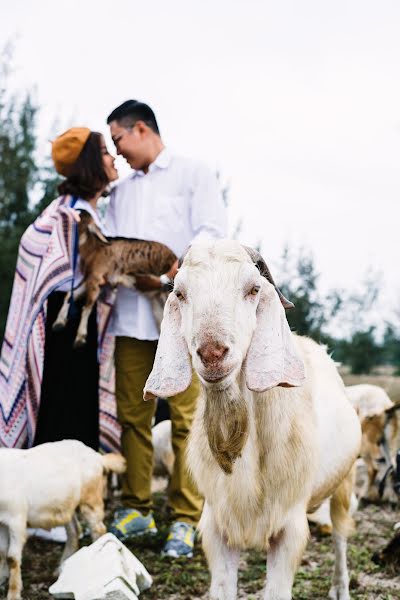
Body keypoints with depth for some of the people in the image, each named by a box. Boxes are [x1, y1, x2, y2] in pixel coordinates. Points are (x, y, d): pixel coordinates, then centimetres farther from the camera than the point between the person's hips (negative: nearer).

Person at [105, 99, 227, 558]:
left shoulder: (193, 174, 7)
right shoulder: (122, 191, 24)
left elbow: (213, 234, -5)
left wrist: (170, 275, -18)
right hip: (131, 313, 5)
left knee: (185, 418, -6)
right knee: (132, 415, 3)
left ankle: (185, 519, -3)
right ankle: (136, 509, 11)